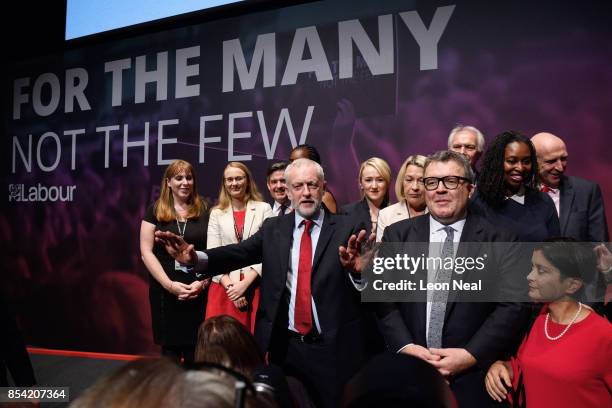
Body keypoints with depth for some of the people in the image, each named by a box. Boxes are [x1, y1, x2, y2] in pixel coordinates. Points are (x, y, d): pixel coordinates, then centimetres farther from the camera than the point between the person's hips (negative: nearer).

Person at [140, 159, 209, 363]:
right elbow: (146, 252, -2)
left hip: (199, 292, 0)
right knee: (170, 349, 8)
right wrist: (169, 284, -11)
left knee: (195, 352, 3)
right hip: (165, 292, 0)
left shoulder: (204, 210, 4)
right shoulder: (155, 211, 3)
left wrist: (202, 282, -12)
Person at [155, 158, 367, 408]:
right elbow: (239, 253, -7)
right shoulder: (273, 228, 6)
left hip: (333, 347, -2)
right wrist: (196, 258, -25)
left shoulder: (346, 229, -2)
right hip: (284, 345, 2)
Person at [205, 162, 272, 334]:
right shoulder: (217, 213, 9)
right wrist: (230, 286, -9)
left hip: (254, 286, -1)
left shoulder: (264, 209, 3)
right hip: (225, 287, 2)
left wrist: (245, 283, -11)